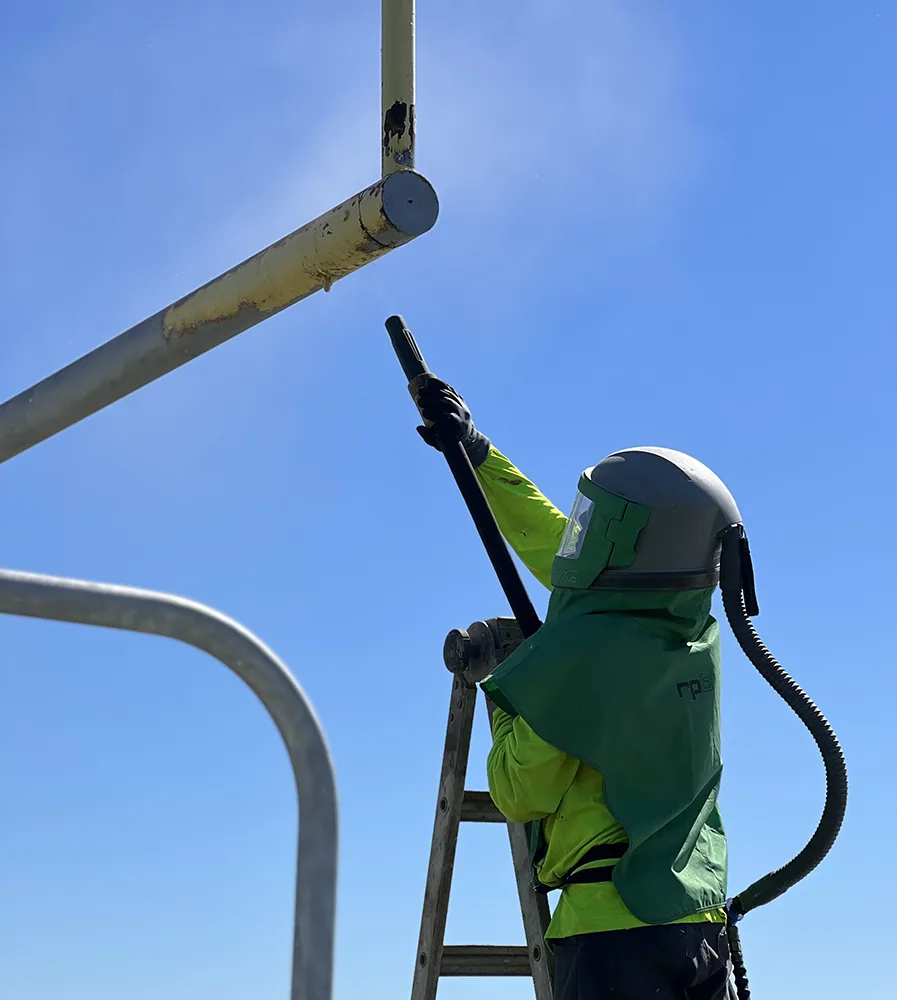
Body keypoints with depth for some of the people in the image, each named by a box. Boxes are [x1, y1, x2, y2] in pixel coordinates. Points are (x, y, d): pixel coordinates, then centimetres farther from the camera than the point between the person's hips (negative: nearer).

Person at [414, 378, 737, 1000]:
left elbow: (518, 796, -6)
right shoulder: (698, 630, 6)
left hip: (616, 931, -7)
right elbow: (558, 547, 20)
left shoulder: (583, 651, -17)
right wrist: (476, 452, 25)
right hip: (702, 922, 7)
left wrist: (506, 702, 10)